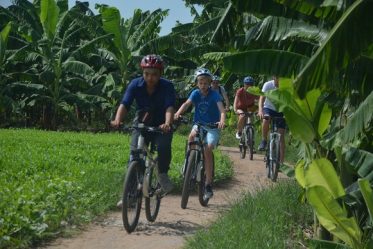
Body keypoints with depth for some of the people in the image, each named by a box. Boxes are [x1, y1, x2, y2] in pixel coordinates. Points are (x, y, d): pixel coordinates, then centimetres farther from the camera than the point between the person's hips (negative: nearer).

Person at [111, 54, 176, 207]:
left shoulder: (167, 87, -19)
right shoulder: (135, 85, -15)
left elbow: (170, 107, -32)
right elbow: (124, 104, -25)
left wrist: (167, 124, -53)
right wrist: (117, 120, -45)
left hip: (161, 126, -2)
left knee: (164, 146, -31)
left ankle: (163, 174, -5)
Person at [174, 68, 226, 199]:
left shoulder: (214, 95, -12)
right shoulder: (196, 93, -3)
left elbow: (221, 108, -26)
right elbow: (187, 103, -19)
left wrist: (222, 120, -47)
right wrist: (178, 113, -40)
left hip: (212, 126, -3)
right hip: (198, 124, 3)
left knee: (207, 150, -18)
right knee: (191, 136, -31)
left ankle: (208, 184, -10)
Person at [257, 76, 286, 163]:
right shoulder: (268, 85, -18)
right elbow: (262, 98, -27)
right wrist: (260, 110, -45)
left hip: (280, 111, 1)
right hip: (268, 108, -1)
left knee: (281, 135, -7)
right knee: (266, 119, -36)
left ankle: (281, 162, -4)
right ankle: (264, 141, -12)